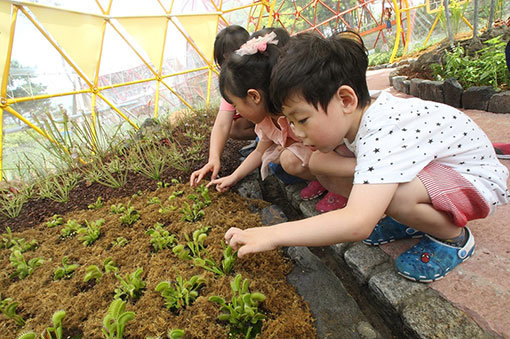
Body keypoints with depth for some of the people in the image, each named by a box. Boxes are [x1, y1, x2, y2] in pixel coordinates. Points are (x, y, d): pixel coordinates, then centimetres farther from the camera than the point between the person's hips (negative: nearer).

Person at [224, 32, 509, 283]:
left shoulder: (383, 136, -39)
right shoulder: (351, 115, -13)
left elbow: (357, 223, -49)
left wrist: (272, 234, -46)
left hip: (476, 177, -7)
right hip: (424, 167, 8)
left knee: (394, 195, -41)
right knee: (325, 170, -10)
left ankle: (452, 236, -5)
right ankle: (413, 219, 6)